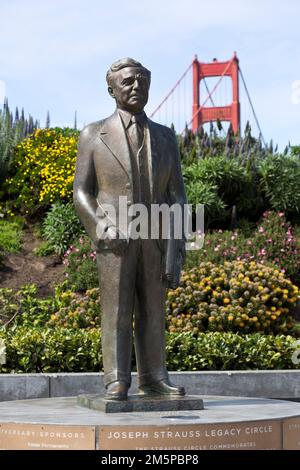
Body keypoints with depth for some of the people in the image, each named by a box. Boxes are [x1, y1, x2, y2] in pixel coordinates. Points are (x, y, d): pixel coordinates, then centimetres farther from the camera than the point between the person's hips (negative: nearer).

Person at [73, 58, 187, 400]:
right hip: (115, 238, -3)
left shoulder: (165, 137, 13)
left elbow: (176, 193, 10)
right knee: (116, 310, -4)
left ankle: (153, 379, 10)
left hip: (155, 237, 3)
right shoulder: (93, 135, 6)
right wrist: (101, 228, -15)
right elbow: (81, 192, 2)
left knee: (152, 311, 4)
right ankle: (116, 382, 1)